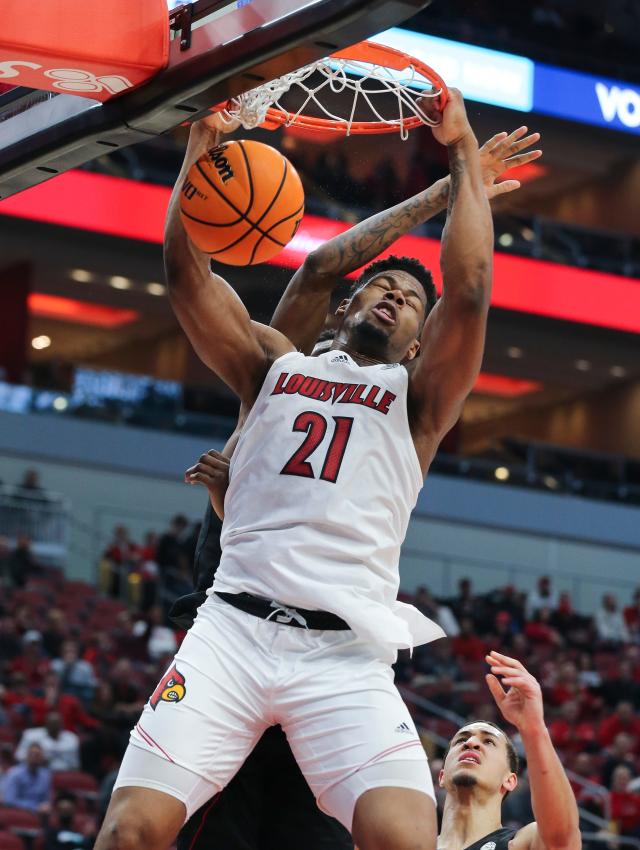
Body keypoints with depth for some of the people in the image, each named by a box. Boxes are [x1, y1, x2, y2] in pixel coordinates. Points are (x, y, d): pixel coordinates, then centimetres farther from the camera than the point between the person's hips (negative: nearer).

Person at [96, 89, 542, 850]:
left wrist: (463, 156, 6)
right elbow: (186, 267, 13)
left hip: (346, 653, -1)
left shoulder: (416, 396, 17)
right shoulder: (277, 367, 23)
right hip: (235, 624, 1)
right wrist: (203, 139, 8)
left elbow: (470, 288, 1)